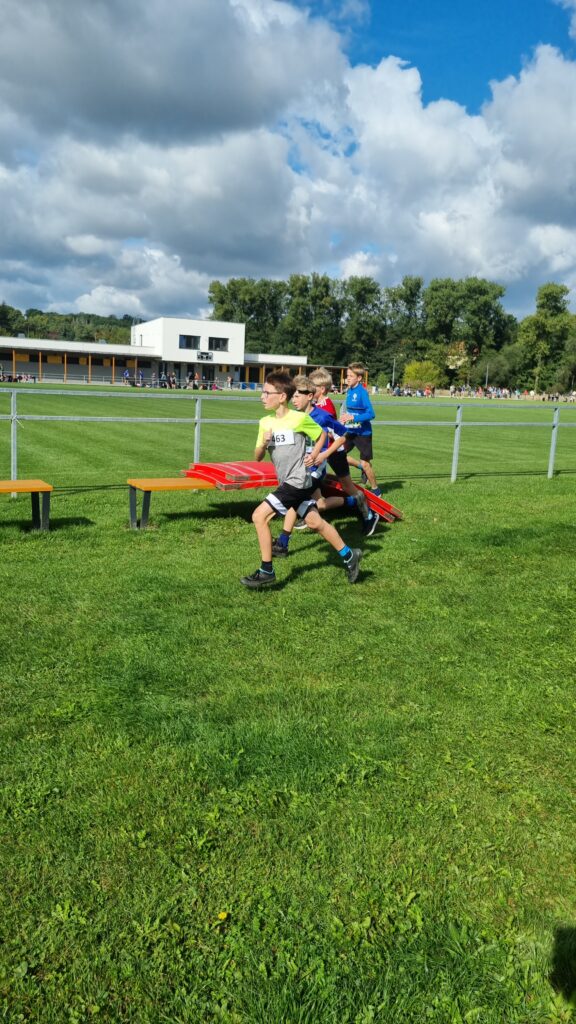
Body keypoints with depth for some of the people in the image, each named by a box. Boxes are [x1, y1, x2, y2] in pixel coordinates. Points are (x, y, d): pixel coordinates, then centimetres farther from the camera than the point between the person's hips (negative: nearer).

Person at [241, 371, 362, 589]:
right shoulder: (265, 422, 4)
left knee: (259, 516, -15)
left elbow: (322, 435, 4)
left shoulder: (299, 418, -13)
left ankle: (266, 572, -4)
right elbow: (257, 458, 6)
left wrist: (313, 456, -8)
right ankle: (349, 556, 33)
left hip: (297, 482, -8)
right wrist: (264, 443, -13)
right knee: (315, 522, 17)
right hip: (287, 482, 8)